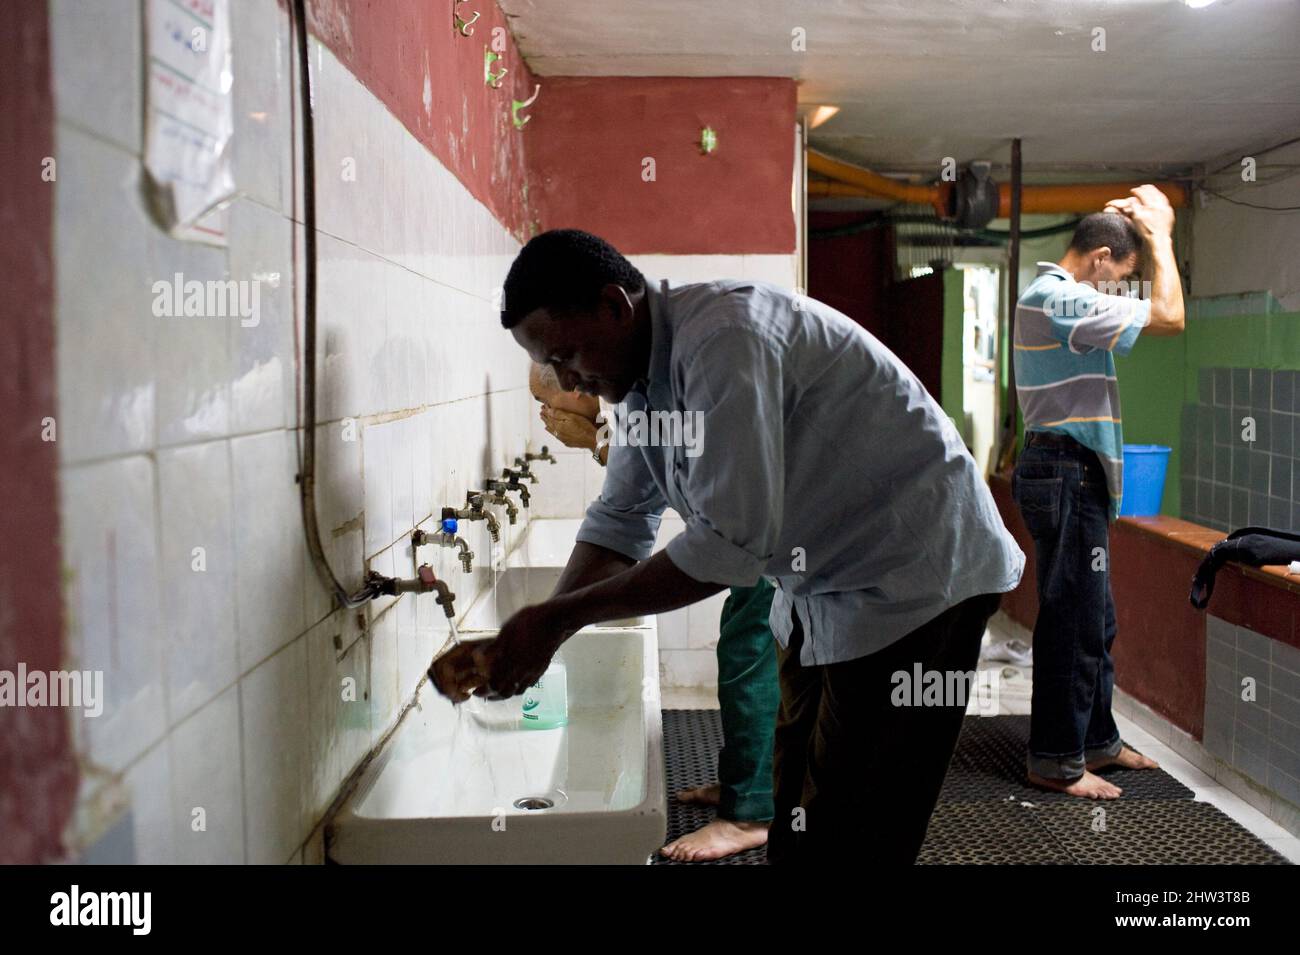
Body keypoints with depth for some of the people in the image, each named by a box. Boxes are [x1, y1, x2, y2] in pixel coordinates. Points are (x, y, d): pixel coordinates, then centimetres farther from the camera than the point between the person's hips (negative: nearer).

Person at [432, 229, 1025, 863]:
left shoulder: (723, 341, -27)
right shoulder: (641, 370, 3)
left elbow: (730, 543, -31)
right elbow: (620, 520, 7)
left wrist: (561, 617, -24)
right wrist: (536, 635, -6)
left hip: (911, 577, -9)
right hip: (821, 586, 9)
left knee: (848, 839, -3)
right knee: (795, 814, 17)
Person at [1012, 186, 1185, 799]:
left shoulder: (1053, 294, 16)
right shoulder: (1061, 300, -17)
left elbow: (1148, 313, 31)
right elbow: (1169, 317, -18)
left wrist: (1147, 235, 17)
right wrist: (1159, 236, -6)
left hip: (1073, 477, 11)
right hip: (1067, 476, -11)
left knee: (1094, 622, 17)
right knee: (1073, 622, -5)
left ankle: (1095, 741, 29)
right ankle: (1055, 761, 5)